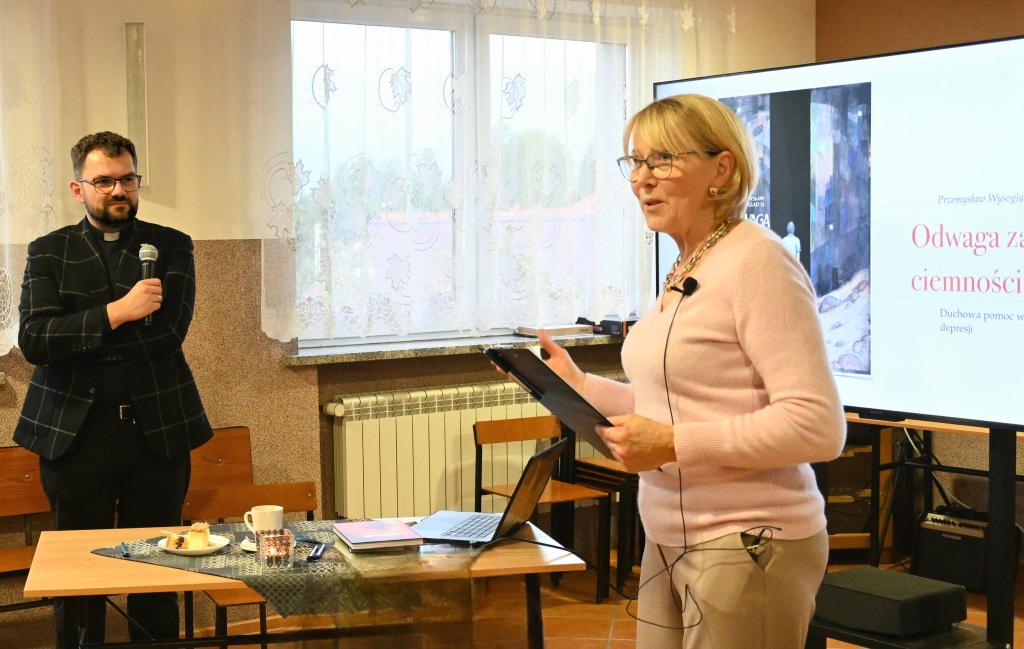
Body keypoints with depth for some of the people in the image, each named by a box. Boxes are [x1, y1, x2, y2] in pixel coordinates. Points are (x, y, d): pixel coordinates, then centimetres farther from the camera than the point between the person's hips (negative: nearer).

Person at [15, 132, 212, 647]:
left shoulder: (170, 247, 6)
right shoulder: (48, 252, 6)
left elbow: (169, 330, -9)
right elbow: (32, 339, -9)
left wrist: (75, 329, -8)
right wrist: (116, 313, -19)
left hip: (157, 428, 0)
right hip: (74, 431, 0)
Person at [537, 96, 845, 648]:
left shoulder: (756, 261, -16)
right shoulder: (684, 272, 11)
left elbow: (817, 426, -22)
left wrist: (672, 444, -23)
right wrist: (577, 383, 10)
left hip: (746, 546, -8)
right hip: (672, 541, 9)